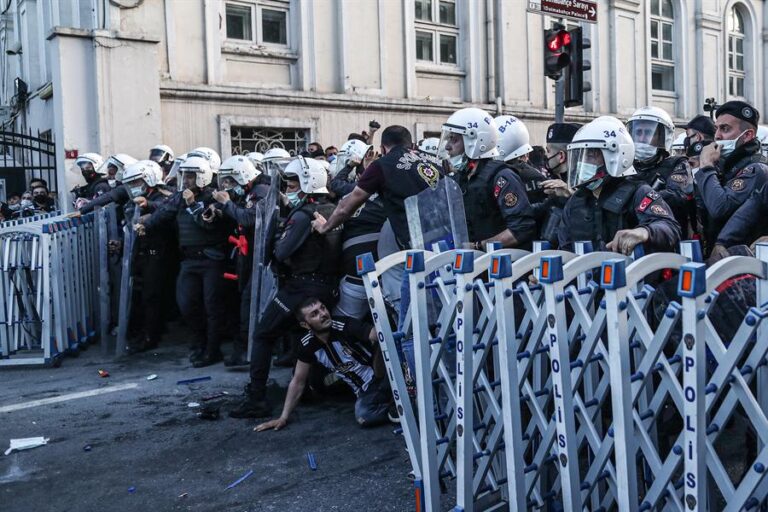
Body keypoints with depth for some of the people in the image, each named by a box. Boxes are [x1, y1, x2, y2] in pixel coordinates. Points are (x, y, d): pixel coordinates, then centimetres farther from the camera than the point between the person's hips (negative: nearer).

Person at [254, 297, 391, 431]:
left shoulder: (346, 326, -21)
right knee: (363, 416, -32)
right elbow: (298, 382, 5)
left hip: (385, 379, -3)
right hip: (364, 391, 4)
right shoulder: (308, 345, -5)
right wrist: (283, 418, 4)